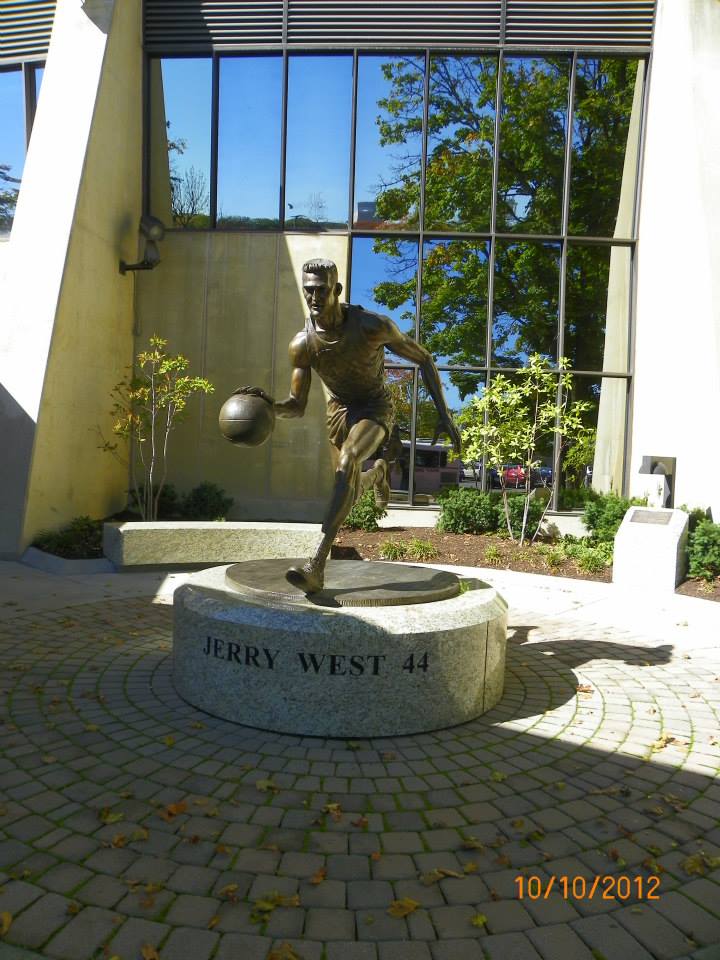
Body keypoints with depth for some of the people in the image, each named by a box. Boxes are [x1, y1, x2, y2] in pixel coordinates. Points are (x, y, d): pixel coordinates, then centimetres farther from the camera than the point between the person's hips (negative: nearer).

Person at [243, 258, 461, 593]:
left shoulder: (372, 325, -28)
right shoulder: (301, 345, -20)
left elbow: (423, 359, -13)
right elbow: (297, 406, -11)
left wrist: (444, 414, -16)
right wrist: (270, 405, -34)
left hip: (376, 407, -4)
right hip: (338, 410, 4)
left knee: (347, 462, -34)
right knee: (350, 490, 17)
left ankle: (317, 566, -37)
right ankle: (377, 473, 59)